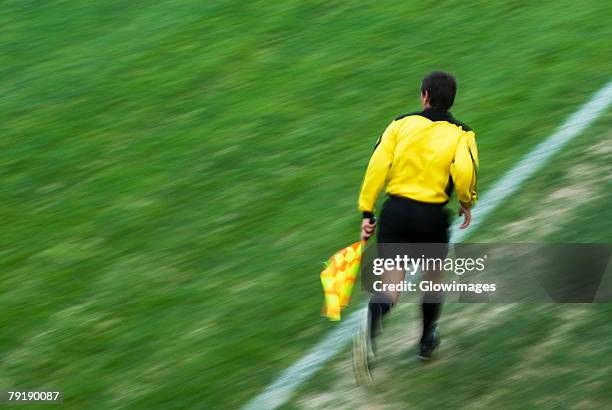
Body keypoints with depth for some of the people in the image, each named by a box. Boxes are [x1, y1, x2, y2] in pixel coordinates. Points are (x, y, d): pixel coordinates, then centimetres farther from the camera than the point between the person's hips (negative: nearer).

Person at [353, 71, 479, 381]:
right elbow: (464, 171, -18)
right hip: (432, 216, 0)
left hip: (395, 210, 1)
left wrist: (367, 213, 0)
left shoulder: (401, 124, 4)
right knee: (433, 278, 25)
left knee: (391, 284, -1)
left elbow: (377, 166, -4)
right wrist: (467, 203, 2)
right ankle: (427, 341, 39)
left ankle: (373, 320, -34)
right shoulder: (461, 134, 1)